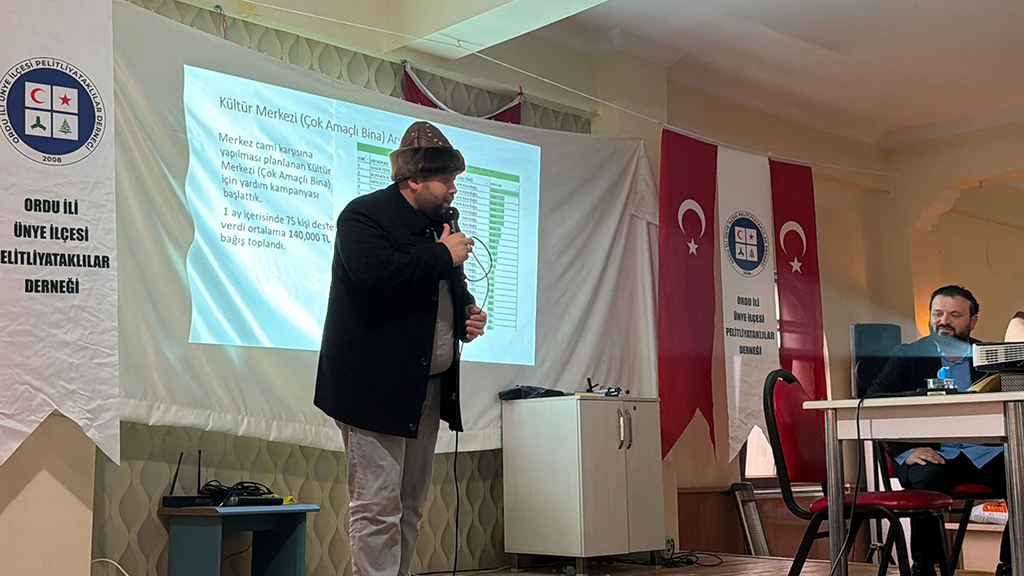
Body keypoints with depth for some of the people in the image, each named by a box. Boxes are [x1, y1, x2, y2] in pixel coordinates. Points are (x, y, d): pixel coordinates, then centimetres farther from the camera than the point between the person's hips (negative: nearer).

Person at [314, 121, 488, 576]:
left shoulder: (440, 222, 16)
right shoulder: (365, 215, -10)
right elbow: (372, 273, -30)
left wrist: (467, 313, 6)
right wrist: (442, 256, -18)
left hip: (428, 386, 9)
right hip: (376, 384, -8)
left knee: (411, 505, 13)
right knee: (378, 506, -7)